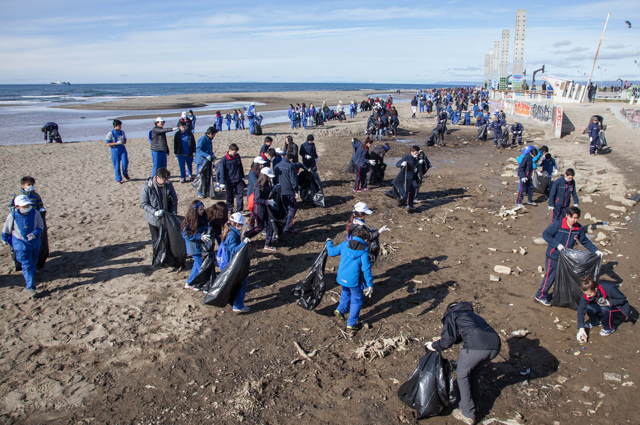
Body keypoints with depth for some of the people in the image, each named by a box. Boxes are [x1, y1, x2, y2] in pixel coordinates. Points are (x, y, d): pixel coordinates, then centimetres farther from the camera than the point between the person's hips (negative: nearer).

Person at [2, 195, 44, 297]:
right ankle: (30, 287, -3)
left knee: (34, 261, 24)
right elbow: (6, 229, 1)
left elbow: (41, 226, -4)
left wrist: (35, 233, -23)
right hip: (21, 244, -3)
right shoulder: (12, 216, -17)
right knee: (27, 265, -7)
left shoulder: (35, 213, -14)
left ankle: (33, 276, 54)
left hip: (35, 242, 3)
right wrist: (4, 239, 16)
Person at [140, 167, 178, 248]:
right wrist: (155, 212, -27)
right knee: (156, 241, 11)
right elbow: (144, 204, -13)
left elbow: (174, 200, 3)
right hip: (154, 219, -2)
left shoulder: (168, 185, -8)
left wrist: (174, 213, -9)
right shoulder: (146, 186, -16)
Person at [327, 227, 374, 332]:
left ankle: (340, 310, 26)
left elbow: (331, 252, 11)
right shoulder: (364, 250, -12)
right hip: (353, 280, -5)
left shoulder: (345, 244, 0)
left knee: (345, 293, 33)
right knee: (356, 301, 12)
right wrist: (370, 285, -11)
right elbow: (366, 268, -15)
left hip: (341, 277, 5)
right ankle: (351, 324, 16)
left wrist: (329, 243, 31)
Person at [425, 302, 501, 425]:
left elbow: (448, 339, 5)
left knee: (462, 375, 16)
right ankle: (474, 404, 43)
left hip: (476, 347, -6)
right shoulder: (472, 314, 37)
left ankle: (468, 414, 21)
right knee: (475, 372, 30)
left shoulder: (450, 315, 18)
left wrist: (434, 346, 20)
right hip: (495, 346, 7)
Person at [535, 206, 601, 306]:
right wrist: (557, 244, -25)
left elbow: (585, 241, 8)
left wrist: (595, 251, -3)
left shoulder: (579, 228, -3)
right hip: (553, 256, -6)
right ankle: (541, 296, 13)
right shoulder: (558, 224, -19)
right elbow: (545, 234, -17)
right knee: (550, 276, 0)